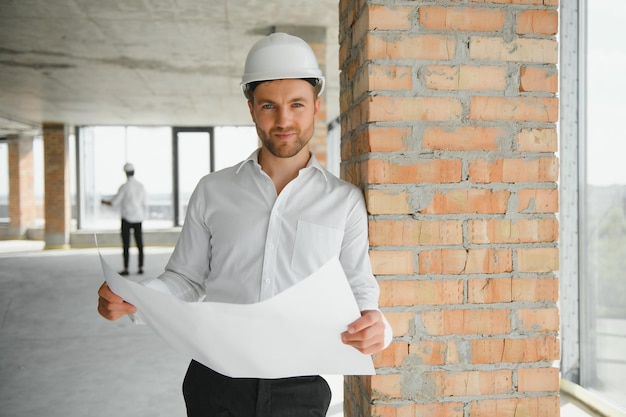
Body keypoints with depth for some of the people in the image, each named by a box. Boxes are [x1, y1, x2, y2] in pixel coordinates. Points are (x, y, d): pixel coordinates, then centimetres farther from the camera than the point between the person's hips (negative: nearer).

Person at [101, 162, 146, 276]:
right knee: (139, 244, 8)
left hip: (127, 218, -5)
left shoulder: (124, 187, -12)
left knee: (126, 245, 0)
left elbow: (114, 202, -7)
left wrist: (105, 202, 13)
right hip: (138, 218, 5)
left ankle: (126, 269, 2)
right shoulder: (141, 186, 4)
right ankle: (141, 268, 9)